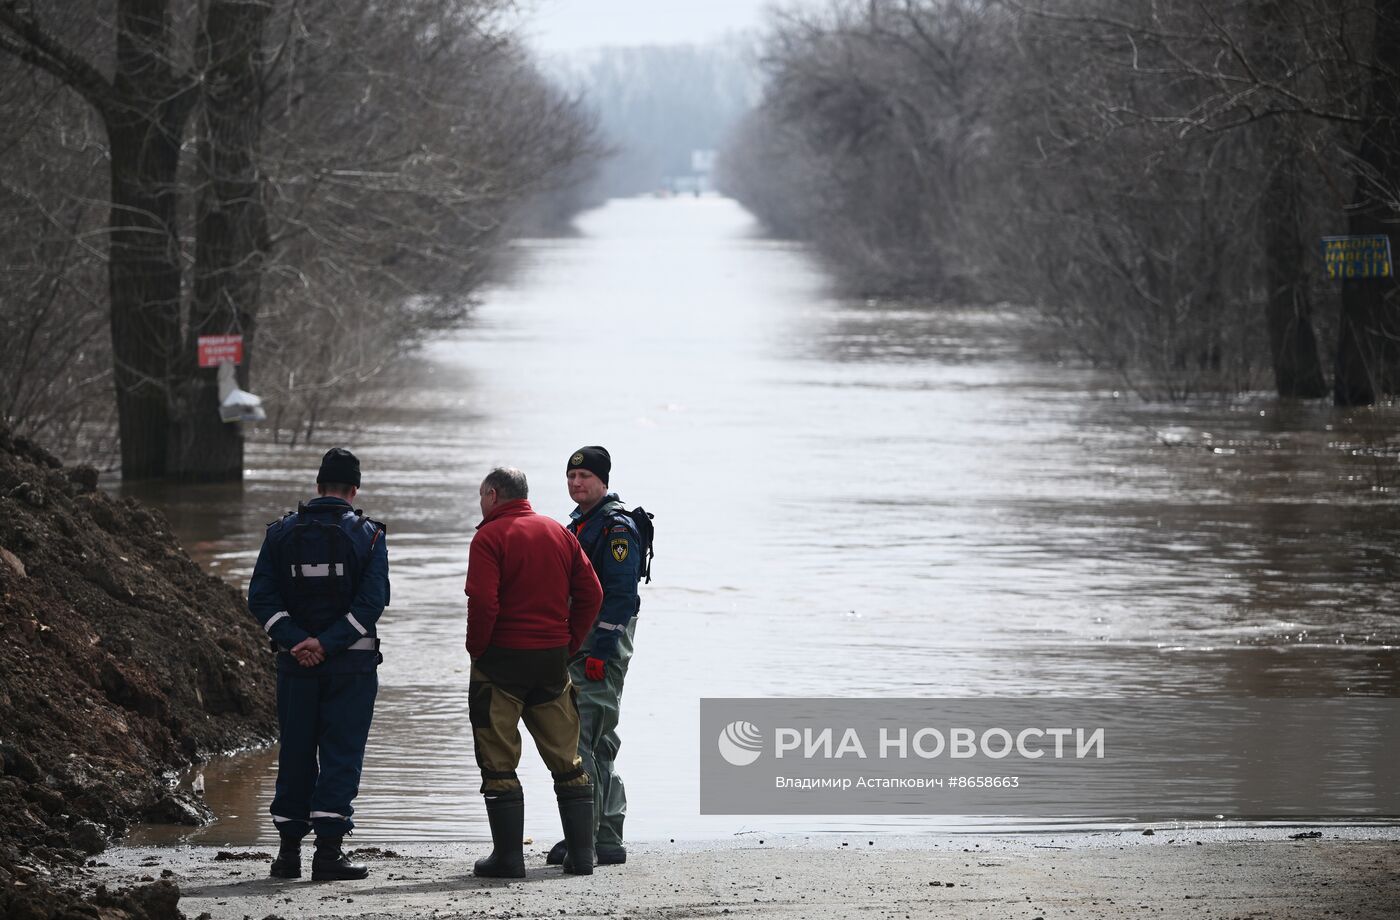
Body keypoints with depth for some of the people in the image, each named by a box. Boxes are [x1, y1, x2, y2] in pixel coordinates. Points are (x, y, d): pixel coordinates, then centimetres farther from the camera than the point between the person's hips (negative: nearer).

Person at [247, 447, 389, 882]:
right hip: (352, 664, -2)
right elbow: (373, 600, -13)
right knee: (341, 755, 1)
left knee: (295, 754, 11)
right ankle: (328, 851, -6)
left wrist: (294, 641, -10)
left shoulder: (282, 532, 5)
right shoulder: (367, 535, -3)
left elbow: (260, 597, -3)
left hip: (296, 662, 3)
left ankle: (288, 851, 13)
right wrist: (327, 643, -15)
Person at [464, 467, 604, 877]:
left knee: (498, 763, 1)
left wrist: (477, 649, -5)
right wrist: (569, 643, 12)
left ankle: (509, 855, -2)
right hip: (553, 659, 6)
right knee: (567, 760, 11)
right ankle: (581, 853, 10)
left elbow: (482, 602, -19)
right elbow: (590, 593, 7)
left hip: (502, 658, -5)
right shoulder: (559, 533, 10)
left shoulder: (490, 537, -9)